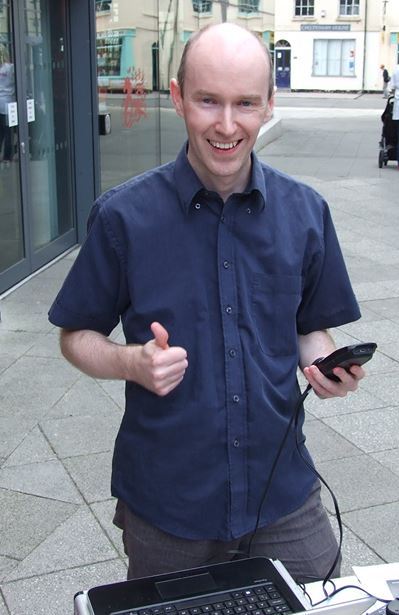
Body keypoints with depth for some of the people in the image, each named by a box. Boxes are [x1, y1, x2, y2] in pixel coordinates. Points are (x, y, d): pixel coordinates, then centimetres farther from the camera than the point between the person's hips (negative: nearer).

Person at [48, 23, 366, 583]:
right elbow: (77, 336, 0)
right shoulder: (123, 215, -10)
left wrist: (325, 363, -11)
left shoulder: (305, 212, -2)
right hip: (163, 503, -1)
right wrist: (131, 362, -20)